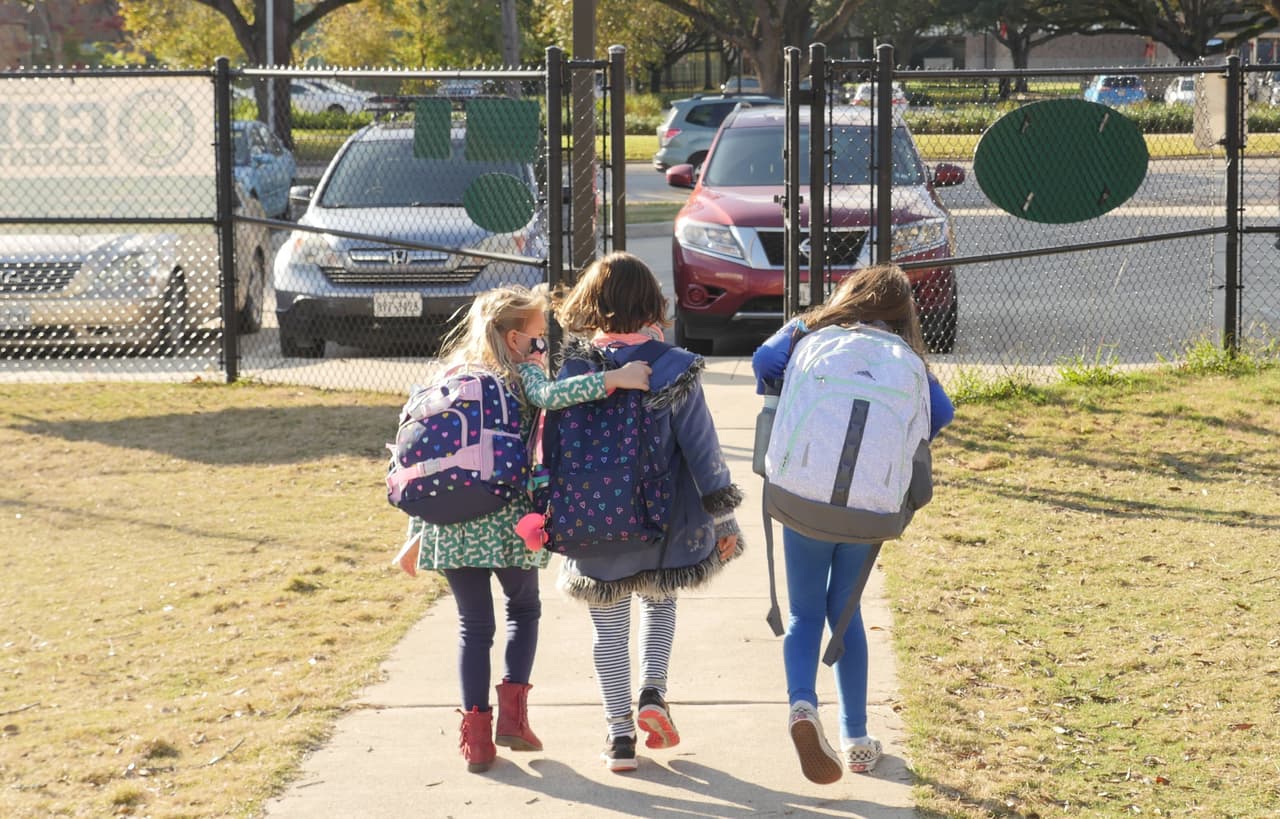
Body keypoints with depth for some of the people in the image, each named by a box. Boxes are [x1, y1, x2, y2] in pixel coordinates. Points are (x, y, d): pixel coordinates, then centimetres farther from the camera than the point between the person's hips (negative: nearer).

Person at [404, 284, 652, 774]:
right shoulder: (521, 376, -1)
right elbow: (551, 396, -25)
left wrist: (417, 528, 17)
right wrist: (615, 380, -25)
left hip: (450, 523, 4)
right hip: (507, 520, -3)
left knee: (473, 625, 13)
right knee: (524, 609, 20)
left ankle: (476, 733, 7)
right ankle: (512, 713, 9)